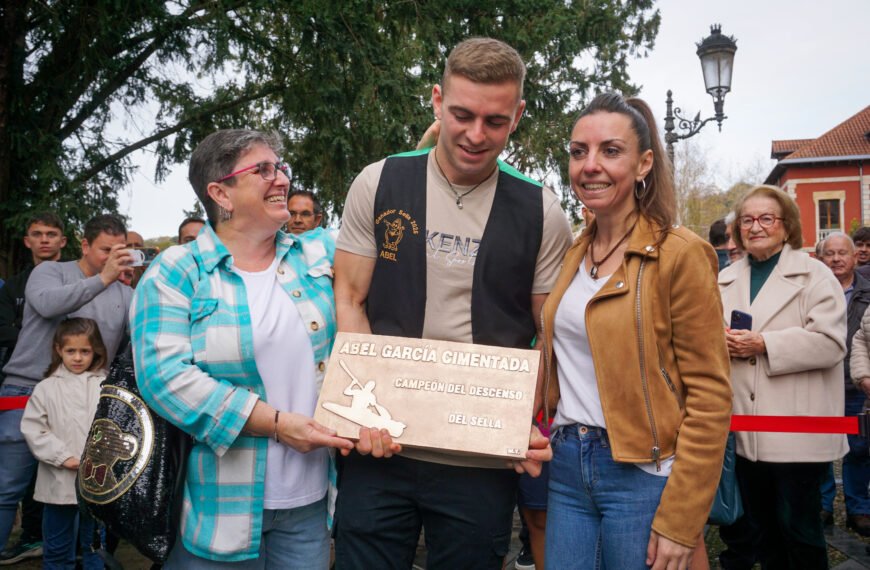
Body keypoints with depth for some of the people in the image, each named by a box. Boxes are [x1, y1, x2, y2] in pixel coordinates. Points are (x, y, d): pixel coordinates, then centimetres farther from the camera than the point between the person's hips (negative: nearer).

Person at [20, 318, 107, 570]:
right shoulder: (46, 388, -1)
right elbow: (33, 429, -4)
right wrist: (63, 457, -12)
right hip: (59, 482, 0)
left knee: (96, 546, 15)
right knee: (57, 549, 15)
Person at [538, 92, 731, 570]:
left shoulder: (680, 254, -12)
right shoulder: (574, 255, 7)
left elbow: (709, 397, -13)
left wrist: (680, 522, -14)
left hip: (642, 475, -5)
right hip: (567, 465, 6)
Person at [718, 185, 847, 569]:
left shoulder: (813, 274, -3)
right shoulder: (726, 279, 14)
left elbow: (829, 342, -15)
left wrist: (763, 344, -20)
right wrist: (720, 341, -8)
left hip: (796, 431, -5)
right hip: (745, 430, 5)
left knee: (799, 528, 6)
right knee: (757, 526, 16)